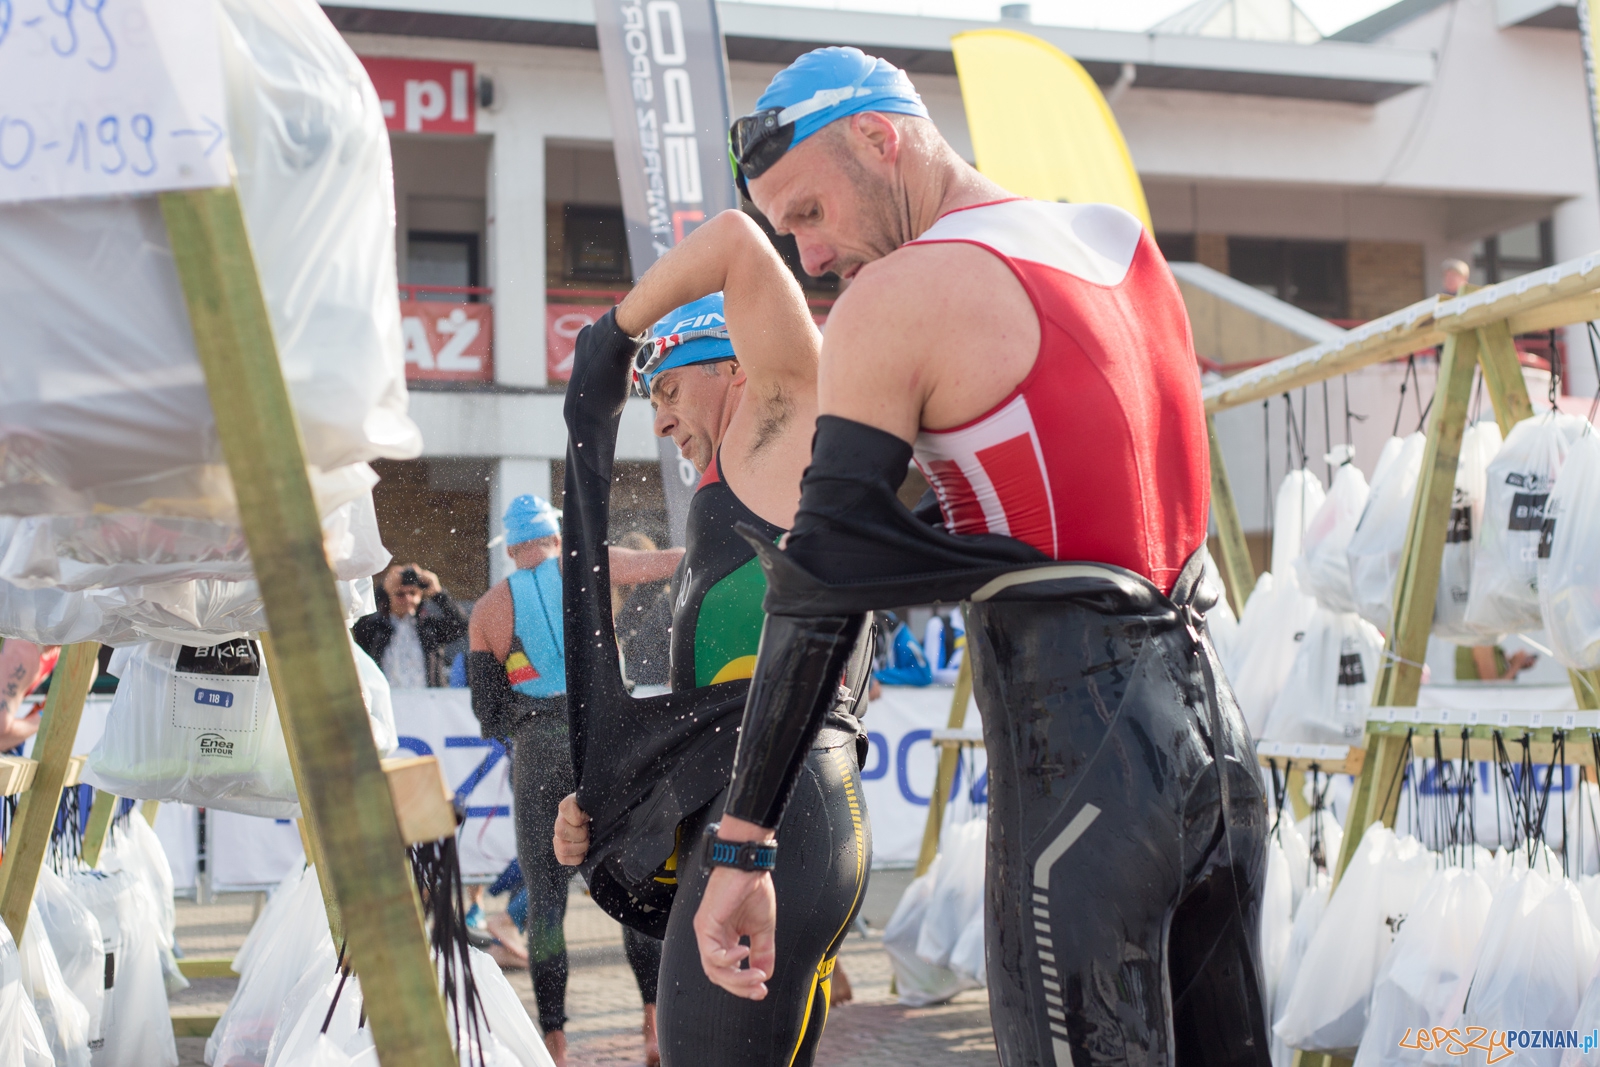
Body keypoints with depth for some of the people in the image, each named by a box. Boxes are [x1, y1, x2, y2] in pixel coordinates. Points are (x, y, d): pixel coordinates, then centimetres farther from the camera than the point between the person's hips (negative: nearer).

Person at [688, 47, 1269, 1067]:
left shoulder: (895, 300, -7)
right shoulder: (1130, 241, 14)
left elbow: (820, 587, -9)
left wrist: (743, 844, -7)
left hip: (1082, 758, -8)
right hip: (1216, 726, 8)